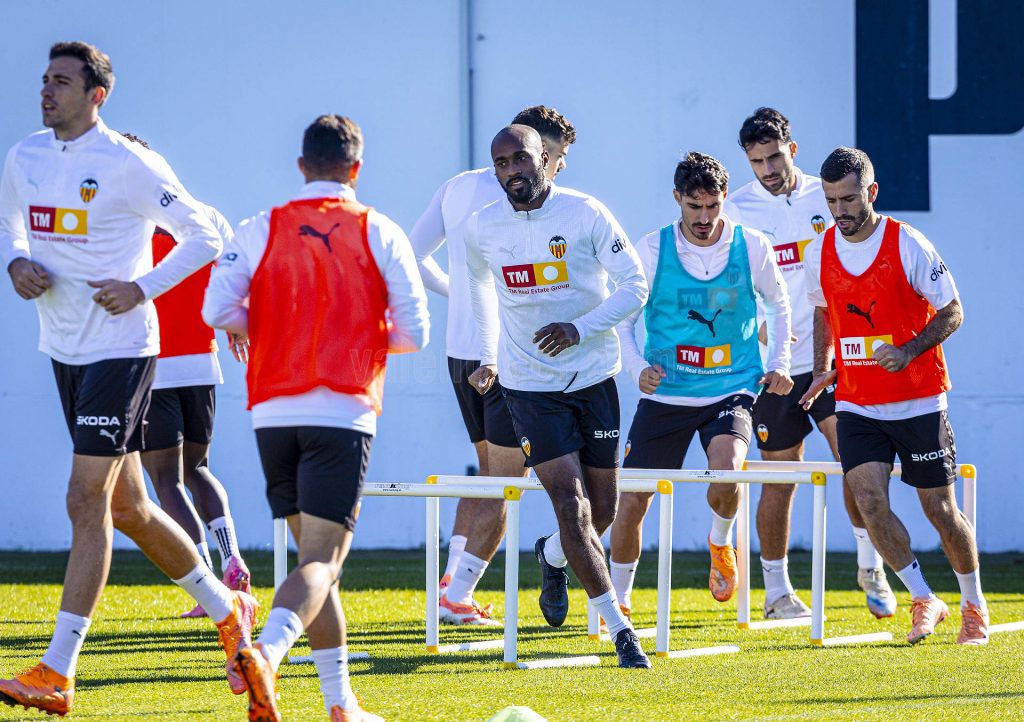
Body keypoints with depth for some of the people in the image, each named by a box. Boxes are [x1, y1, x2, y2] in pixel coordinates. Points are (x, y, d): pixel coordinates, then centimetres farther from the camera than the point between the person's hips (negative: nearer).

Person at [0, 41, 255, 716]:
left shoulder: (129, 164, -14)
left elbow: (204, 235, -8)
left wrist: (142, 288, -16)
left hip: (120, 349, -8)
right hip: (65, 350, 8)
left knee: (88, 503, -12)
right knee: (127, 508, 15)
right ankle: (227, 609, 34)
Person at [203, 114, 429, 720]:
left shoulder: (262, 231, 5)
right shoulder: (380, 233, 2)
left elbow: (218, 310, -3)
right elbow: (414, 333, 1)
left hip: (273, 413, 3)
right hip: (343, 414, -3)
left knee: (315, 556, 15)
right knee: (322, 560, -8)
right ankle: (266, 653, -35)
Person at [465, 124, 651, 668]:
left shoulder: (585, 214, -10)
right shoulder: (483, 228, -3)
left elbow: (635, 286, -8)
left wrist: (581, 328, -22)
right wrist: (487, 356, 24)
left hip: (594, 377, 0)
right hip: (530, 384, 0)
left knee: (602, 512, 8)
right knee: (572, 507, -14)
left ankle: (553, 557, 43)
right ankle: (619, 628, -9)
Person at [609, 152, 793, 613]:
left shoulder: (751, 247, -4)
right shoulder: (652, 251, -7)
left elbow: (778, 304, 14)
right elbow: (622, 320, 3)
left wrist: (778, 364, 2)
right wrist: (639, 368, -14)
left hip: (731, 389, -1)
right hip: (665, 393, 1)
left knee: (726, 472, -28)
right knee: (633, 499, 0)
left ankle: (720, 542, 6)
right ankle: (618, 600, 22)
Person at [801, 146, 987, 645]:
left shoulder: (907, 244, -11)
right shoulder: (819, 253, 2)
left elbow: (952, 312, -7)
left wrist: (909, 350, -21)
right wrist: (823, 368, 7)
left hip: (918, 401, -3)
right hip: (856, 405, 3)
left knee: (939, 509, 2)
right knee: (869, 499, -15)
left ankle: (974, 606, 23)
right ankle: (924, 602, -1)